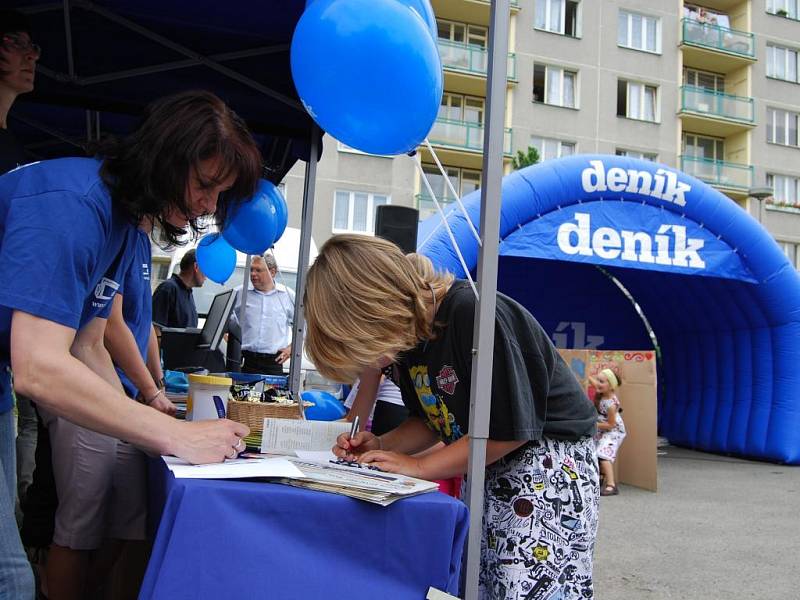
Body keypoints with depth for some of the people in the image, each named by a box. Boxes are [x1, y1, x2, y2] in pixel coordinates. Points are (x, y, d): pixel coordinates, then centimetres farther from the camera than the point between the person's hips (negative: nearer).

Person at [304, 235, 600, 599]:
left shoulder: (475, 313, -26)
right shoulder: (410, 332, 1)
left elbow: (508, 431, -24)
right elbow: (434, 421, 12)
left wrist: (419, 467, -18)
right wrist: (381, 445, -6)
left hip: (548, 456, -8)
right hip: (485, 469, 8)